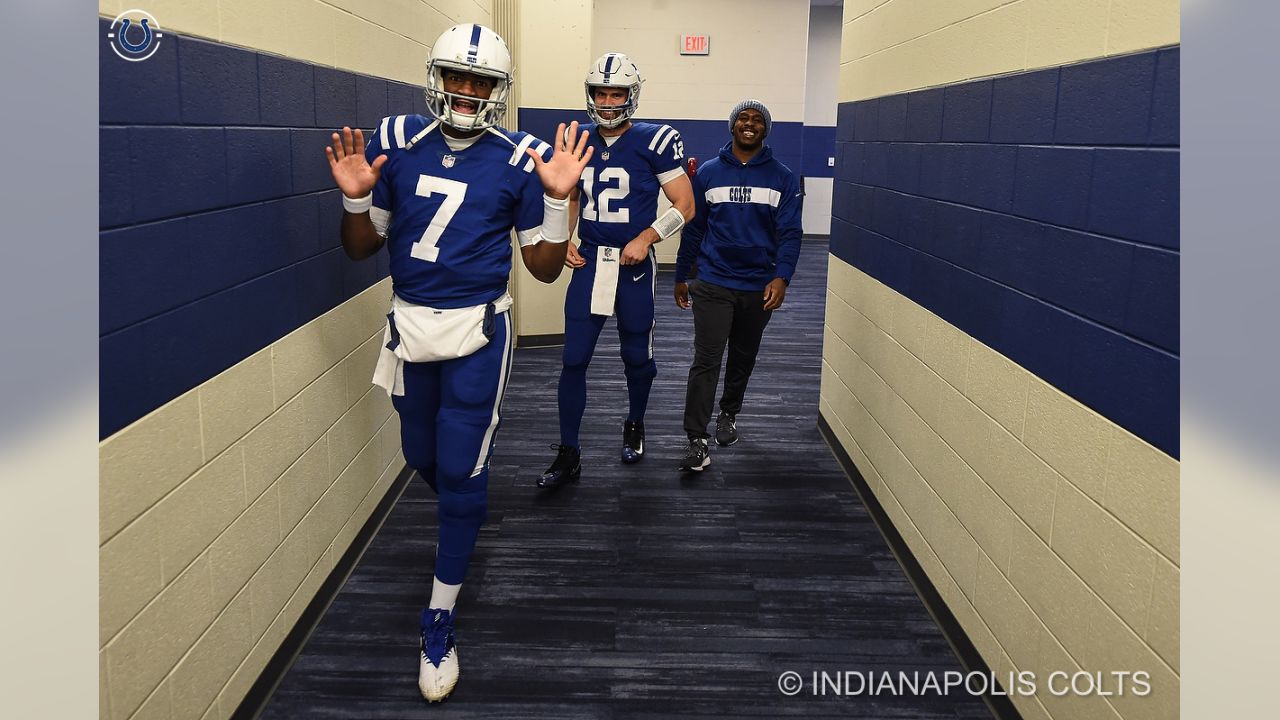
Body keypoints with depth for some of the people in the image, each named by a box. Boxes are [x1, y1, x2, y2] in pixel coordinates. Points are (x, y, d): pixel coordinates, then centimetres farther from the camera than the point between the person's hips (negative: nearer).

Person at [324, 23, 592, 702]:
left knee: (461, 471, -2)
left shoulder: (517, 160, -6)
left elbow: (544, 268, -4)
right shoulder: (397, 142, 0)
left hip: (476, 329, -3)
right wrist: (355, 194, -15)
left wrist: (557, 197, -17)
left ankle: (438, 623, 12)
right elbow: (362, 248, 4)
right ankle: (461, 512, 54)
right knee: (423, 456, 18)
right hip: (409, 323, 4)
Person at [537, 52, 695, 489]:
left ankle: (634, 426, 38)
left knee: (637, 356, 11)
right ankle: (568, 454, 8)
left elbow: (684, 206, -6)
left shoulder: (655, 142, -8)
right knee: (574, 358, -1)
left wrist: (645, 238, -17)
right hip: (589, 262, 3)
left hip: (634, 265, -3)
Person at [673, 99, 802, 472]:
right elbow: (692, 228, 8)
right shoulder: (708, 173, 2)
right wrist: (680, 277, 10)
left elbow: (790, 232, -5)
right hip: (713, 284, -1)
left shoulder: (782, 178, 1)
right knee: (706, 361, -8)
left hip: (759, 287, 1)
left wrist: (781, 277, -19)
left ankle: (729, 415, 38)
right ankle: (697, 440, -6)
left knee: (743, 358, 17)